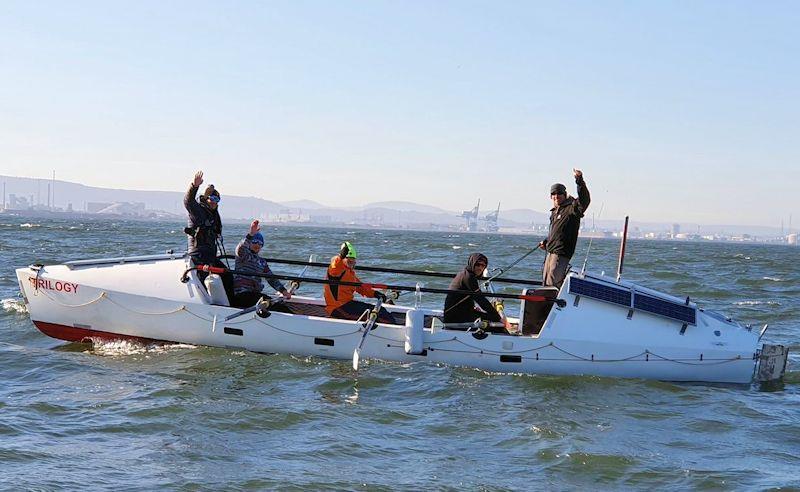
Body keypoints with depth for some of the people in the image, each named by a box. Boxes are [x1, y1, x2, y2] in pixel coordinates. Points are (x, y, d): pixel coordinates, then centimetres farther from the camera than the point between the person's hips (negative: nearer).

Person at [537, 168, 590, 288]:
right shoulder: (554, 211, 18)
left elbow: (584, 200, -29)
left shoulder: (571, 208, -9)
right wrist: (546, 243, 17)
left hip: (561, 253, -9)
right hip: (550, 252, 9)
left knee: (553, 283, -14)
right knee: (545, 282, 15)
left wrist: (580, 181, -42)